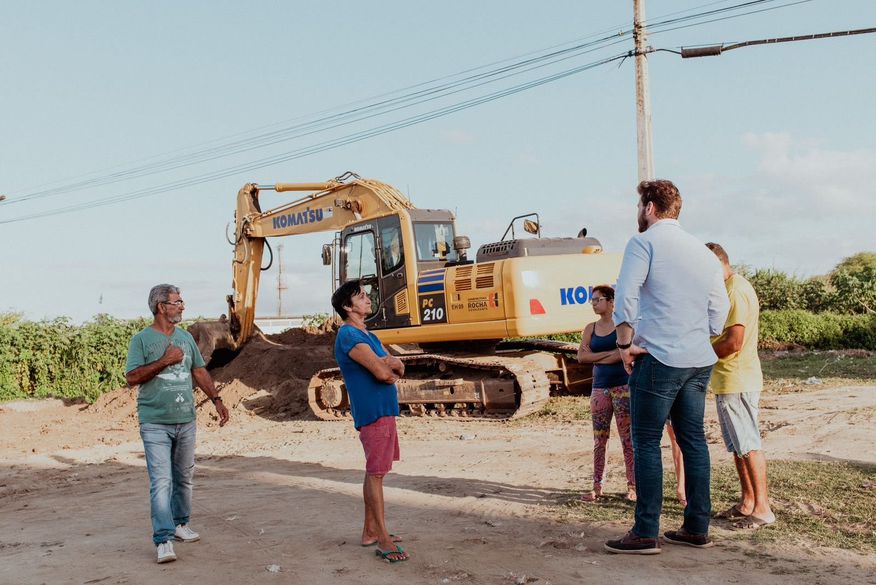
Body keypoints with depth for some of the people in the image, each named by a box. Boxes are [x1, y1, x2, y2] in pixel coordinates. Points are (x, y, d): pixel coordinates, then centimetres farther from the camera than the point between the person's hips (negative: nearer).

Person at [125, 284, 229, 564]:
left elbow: (199, 372, 16)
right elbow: (132, 377, -13)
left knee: (184, 478, 15)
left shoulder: (186, 337, 12)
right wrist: (165, 360, -16)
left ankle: (180, 523, 31)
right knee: (161, 481, -11)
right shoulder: (142, 340, -4)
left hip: (186, 422, 6)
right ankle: (164, 540, -11)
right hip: (155, 423, -5)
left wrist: (216, 399, 7)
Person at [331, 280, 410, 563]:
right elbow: (383, 374, -23)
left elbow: (399, 368, 14)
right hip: (373, 412, -10)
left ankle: (370, 531, 23)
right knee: (375, 473, -6)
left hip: (384, 411, 10)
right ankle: (384, 540, -2)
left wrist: (392, 364, -9)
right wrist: (391, 371, 0)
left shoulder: (368, 335, 17)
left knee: (375, 472, 14)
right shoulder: (349, 336, -15)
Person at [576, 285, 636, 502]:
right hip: (600, 387, 5)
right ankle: (597, 486, 10)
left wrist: (596, 357, -8)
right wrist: (609, 353, -9)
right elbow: (581, 357, 1)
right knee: (599, 439, 5)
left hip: (623, 386, -4)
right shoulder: (590, 328, 11)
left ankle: (632, 486, 5)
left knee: (628, 438, -2)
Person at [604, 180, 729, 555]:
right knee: (693, 439, 12)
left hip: (659, 356, -7)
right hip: (699, 359, 7)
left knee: (647, 443, -1)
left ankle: (646, 534, 0)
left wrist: (625, 344, -8)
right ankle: (697, 528, 18)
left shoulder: (644, 243, -6)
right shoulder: (703, 251, 14)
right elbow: (719, 314, 13)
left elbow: (625, 297, -16)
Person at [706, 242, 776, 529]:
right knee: (738, 446, 14)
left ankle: (762, 508, 0)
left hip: (736, 382, -10)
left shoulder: (736, 292, -17)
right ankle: (747, 502, 22)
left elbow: (733, 343, -23)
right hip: (729, 381, 10)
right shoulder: (731, 288, 15)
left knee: (748, 445, -5)